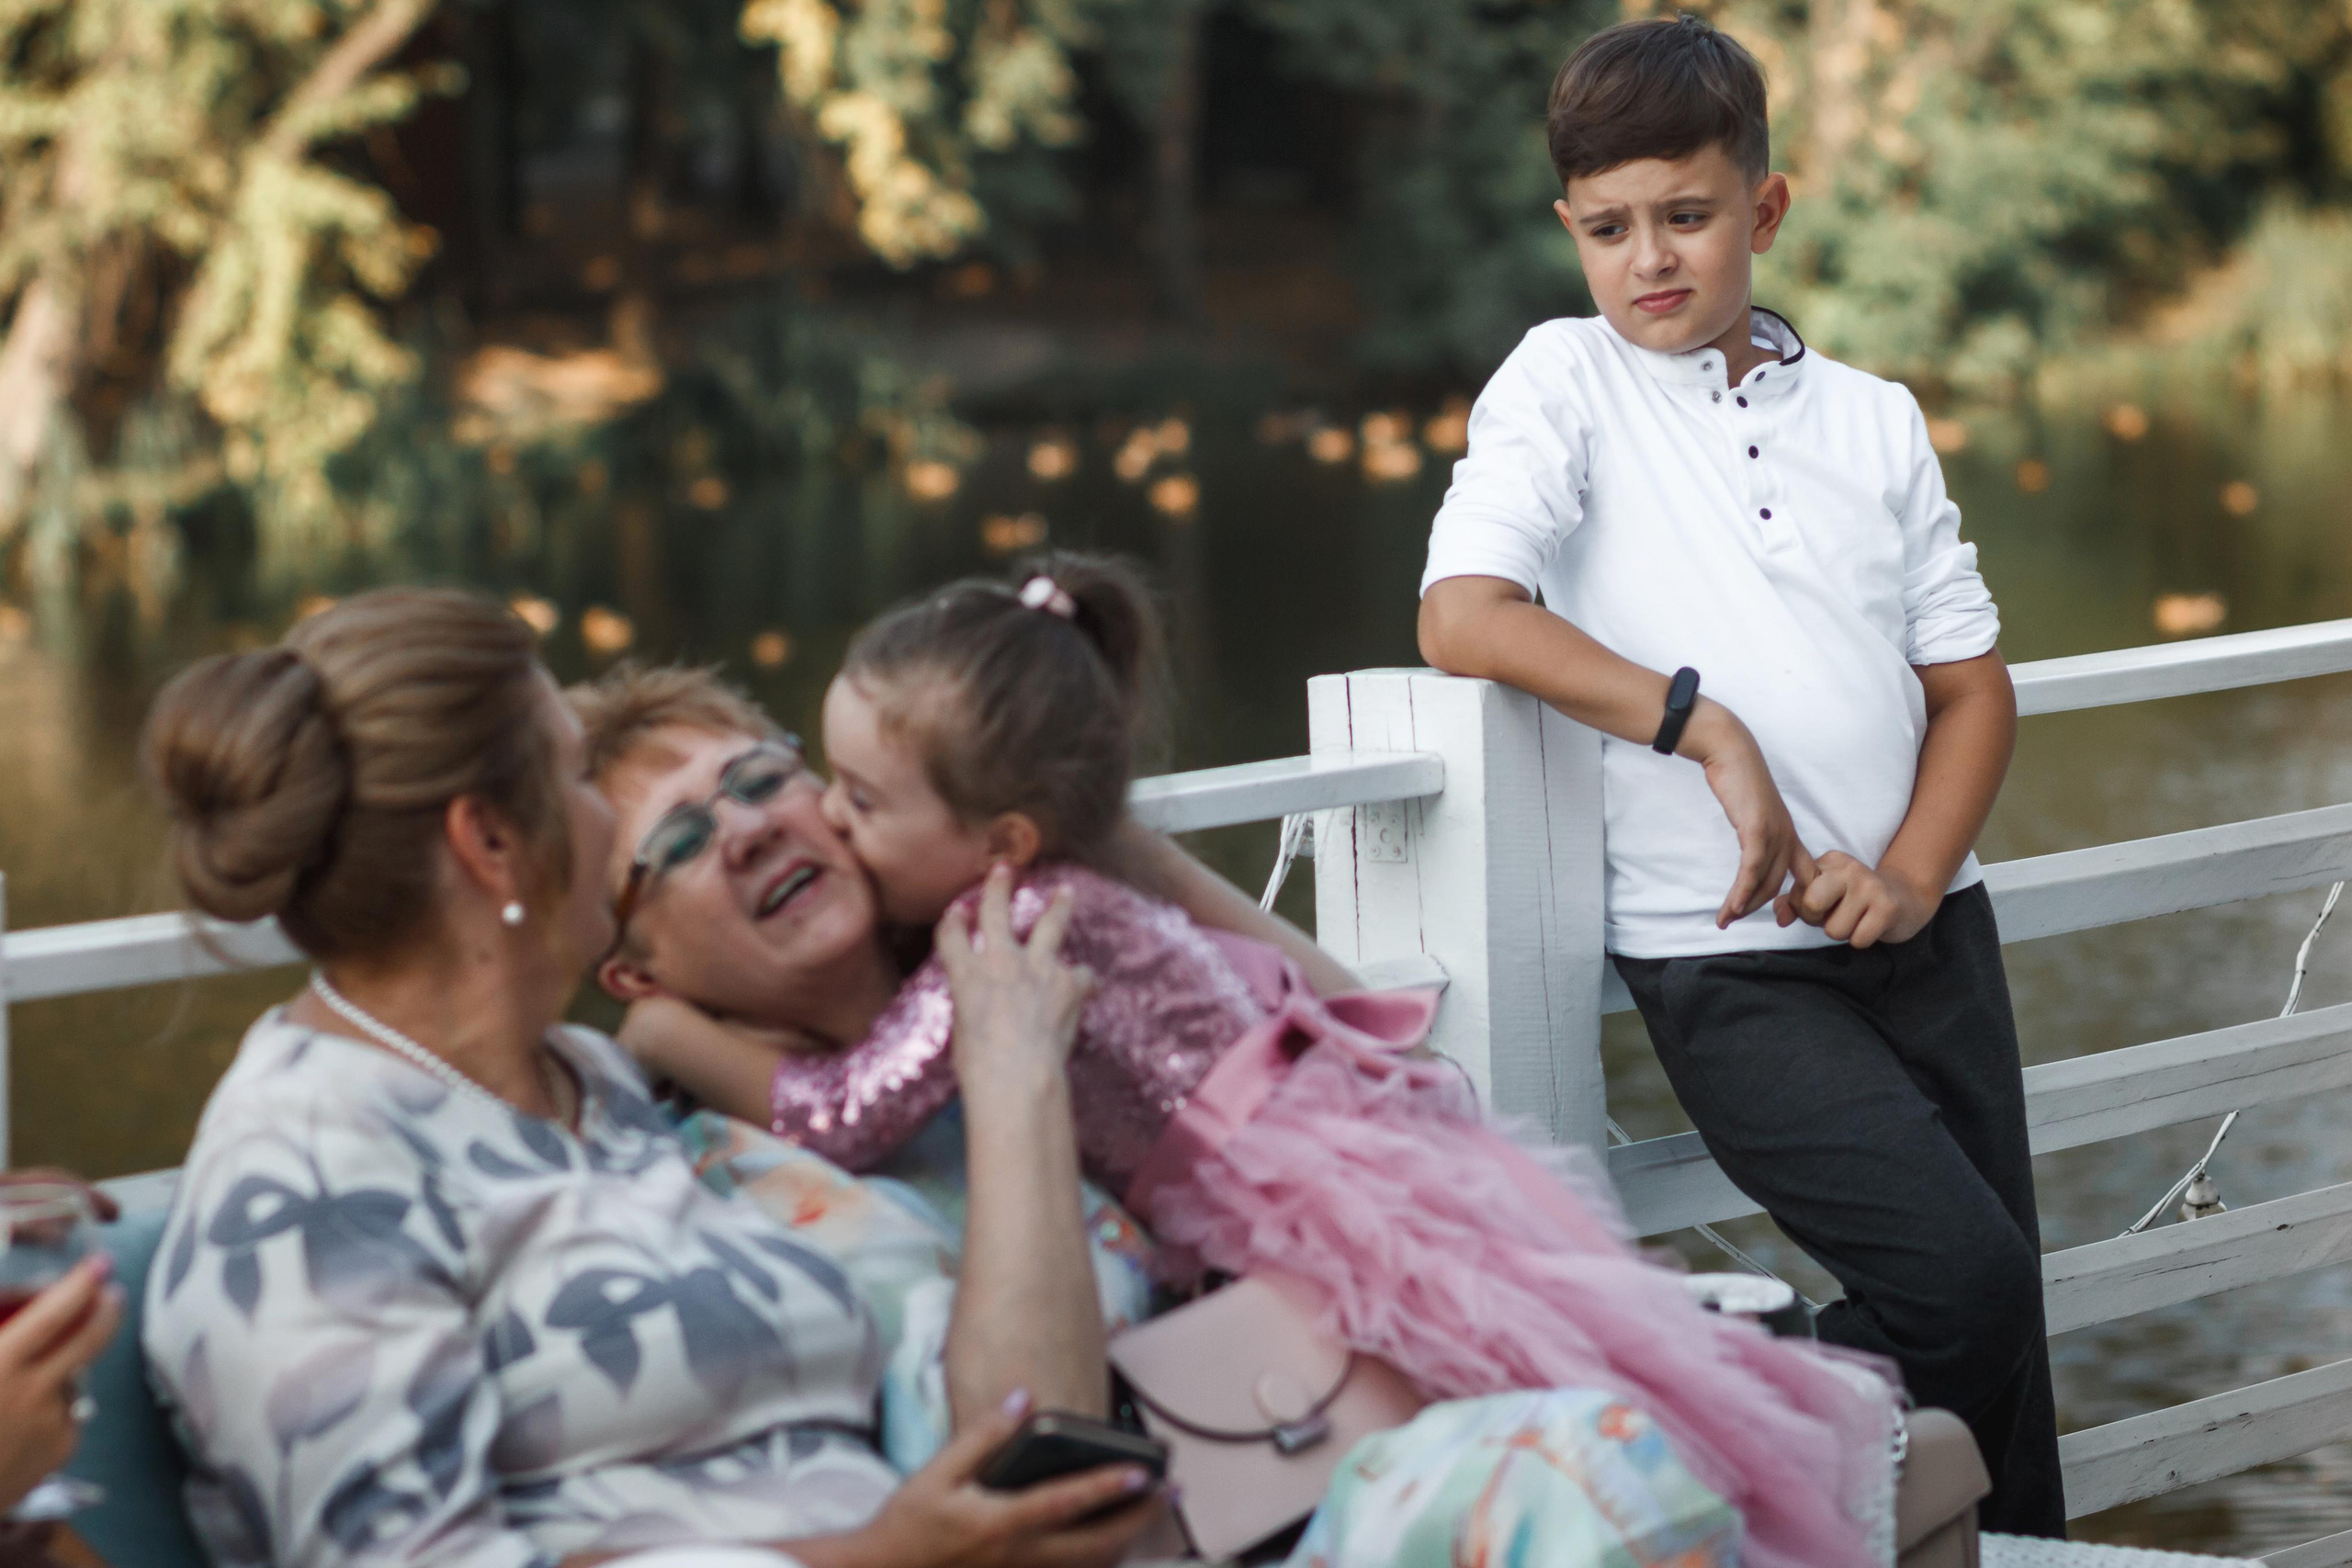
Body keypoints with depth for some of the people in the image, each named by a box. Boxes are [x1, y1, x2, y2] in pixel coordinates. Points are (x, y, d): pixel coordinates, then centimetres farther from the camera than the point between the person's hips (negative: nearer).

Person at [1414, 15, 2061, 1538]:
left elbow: (1970, 680, 11)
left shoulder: (1873, 418, 11)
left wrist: (1911, 878, -6)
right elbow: (1463, 615, -13)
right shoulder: (1564, 383, 0)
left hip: (1927, 930, 5)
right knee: (1962, 1281, -17)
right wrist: (1707, 729, -16)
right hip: (1732, 959, -5)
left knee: (2004, 1333, 5)